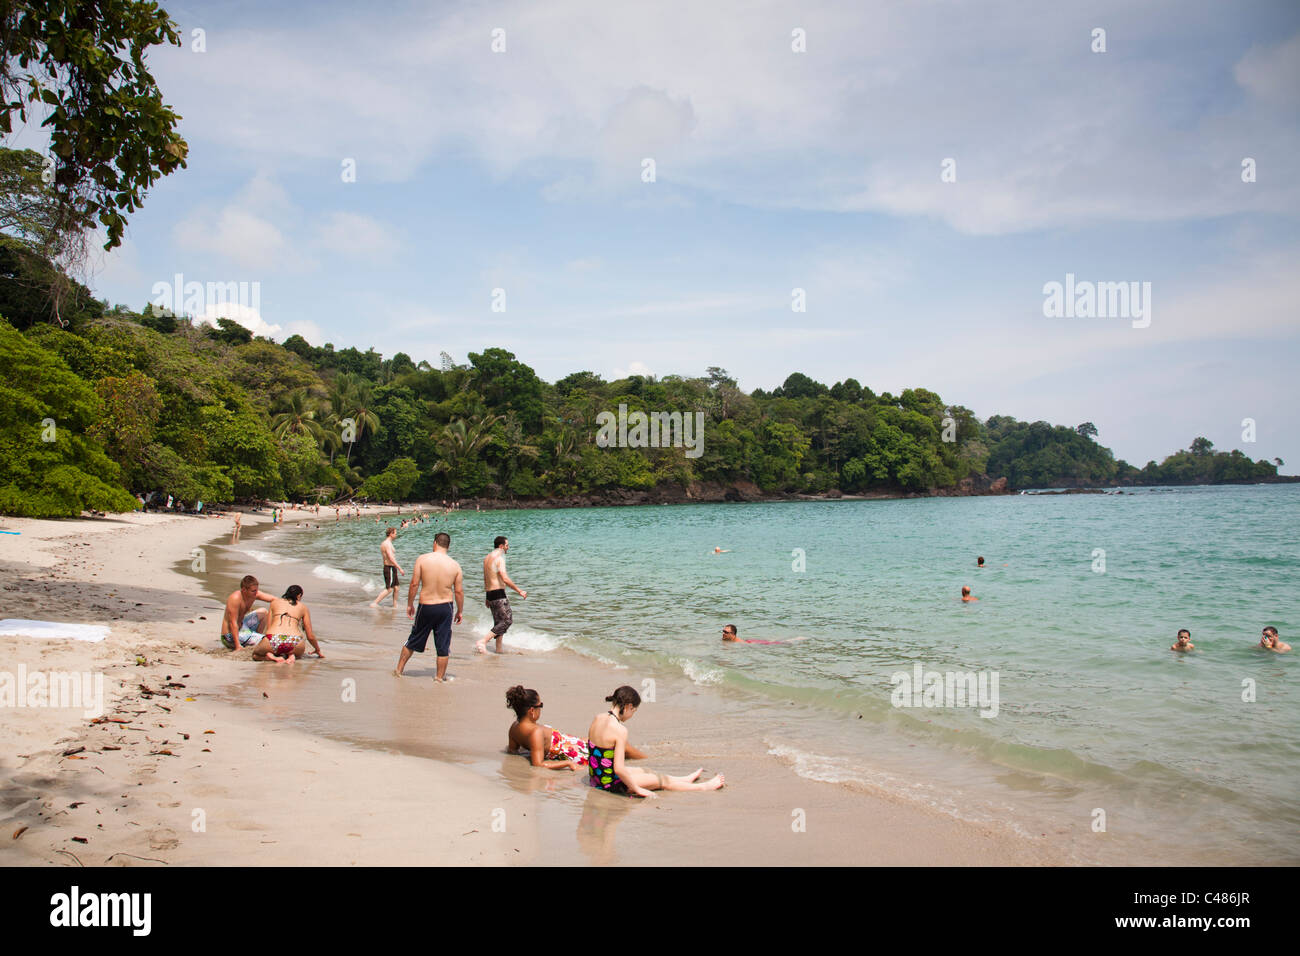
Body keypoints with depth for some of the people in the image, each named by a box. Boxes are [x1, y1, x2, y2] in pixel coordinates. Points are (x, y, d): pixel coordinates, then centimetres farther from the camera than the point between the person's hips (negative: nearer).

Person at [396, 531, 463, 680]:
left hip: (426, 606, 0)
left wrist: (410, 604, 5)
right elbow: (459, 591, -2)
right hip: (445, 607, 0)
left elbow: (414, 584, -7)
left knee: (413, 640, 17)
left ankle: (399, 669, 30)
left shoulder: (422, 559, -8)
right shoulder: (455, 565, -5)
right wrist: (459, 611, 11)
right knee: (443, 645, 11)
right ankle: (440, 676, 19)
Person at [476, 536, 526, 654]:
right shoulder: (499, 558, -13)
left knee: (499, 622, 15)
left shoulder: (487, 558, 16)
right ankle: (482, 641, -15)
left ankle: (499, 649, 16)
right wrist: (519, 591, -18)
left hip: (490, 594, 9)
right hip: (499, 594, -9)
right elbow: (505, 579, -23)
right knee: (507, 620, -7)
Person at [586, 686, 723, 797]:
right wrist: (638, 790, -15)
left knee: (644, 771, 28)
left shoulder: (597, 719, -1)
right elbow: (619, 769, -28)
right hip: (612, 783, -8)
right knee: (663, 780, 10)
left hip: (596, 777, 8)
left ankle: (686, 779, 47)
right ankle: (704, 787, 27)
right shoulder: (620, 730, -27)